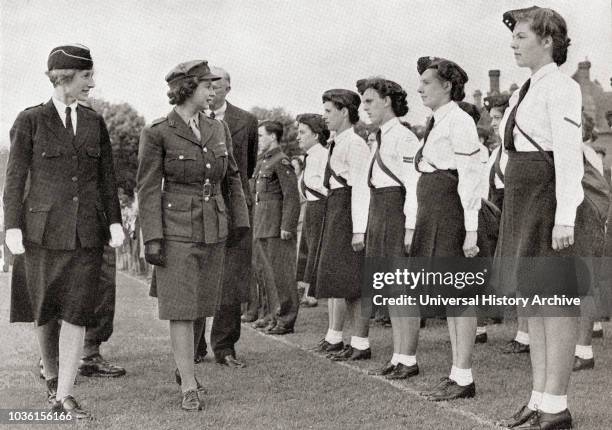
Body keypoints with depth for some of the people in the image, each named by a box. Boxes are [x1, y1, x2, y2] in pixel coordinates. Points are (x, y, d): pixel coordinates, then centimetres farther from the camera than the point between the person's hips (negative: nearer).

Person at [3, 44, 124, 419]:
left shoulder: (94, 122, 10)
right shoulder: (30, 121, 0)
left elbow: (107, 177, 11)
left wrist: (115, 221, 3)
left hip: (86, 232, 2)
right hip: (43, 229, -2)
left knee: (77, 313, -5)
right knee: (46, 311, 8)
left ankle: (65, 396, 0)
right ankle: (52, 376, 31)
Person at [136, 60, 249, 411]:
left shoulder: (219, 130, 8)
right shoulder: (157, 133, -7)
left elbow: (232, 179, 17)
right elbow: (148, 188, -7)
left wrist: (240, 221, 15)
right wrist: (152, 239, -12)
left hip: (214, 230, 5)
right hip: (176, 229, -5)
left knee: (198, 305, 12)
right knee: (181, 308, -4)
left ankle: (184, 366, 32)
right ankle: (189, 387, 1)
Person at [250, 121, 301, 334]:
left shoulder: (281, 161, -12)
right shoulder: (262, 160, 16)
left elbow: (292, 196, -16)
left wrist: (286, 226, -20)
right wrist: (256, 221, 18)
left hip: (277, 226, -10)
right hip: (261, 224, 10)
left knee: (280, 270, -4)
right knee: (261, 267, 14)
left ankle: (286, 319, 3)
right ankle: (274, 313, 25)